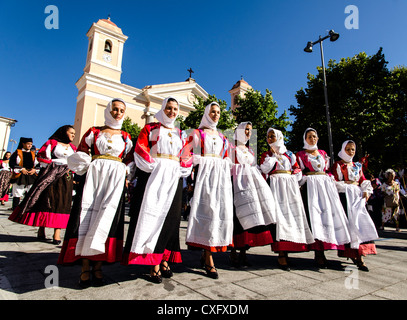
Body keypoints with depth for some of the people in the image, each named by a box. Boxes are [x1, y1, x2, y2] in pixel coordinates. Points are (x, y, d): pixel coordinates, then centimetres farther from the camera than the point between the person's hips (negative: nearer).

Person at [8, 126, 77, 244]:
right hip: (51, 175, -3)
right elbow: (41, 156, 1)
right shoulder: (52, 143, 7)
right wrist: (53, 164, -7)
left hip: (66, 177, 3)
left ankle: (57, 233, -8)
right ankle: (41, 231, 7)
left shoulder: (73, 148, 18)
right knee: (46, 200, -3)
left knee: (62, 203, -5)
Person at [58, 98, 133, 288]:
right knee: (88, 212, -8)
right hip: (94, 174, 0)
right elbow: (79, 154, 13)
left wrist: (126, 174, 1)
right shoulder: (94, 132, 13)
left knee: (107, 214, -7)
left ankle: (97, 266, -1)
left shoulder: (126, 137, 16)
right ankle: (85, 267, -2)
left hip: (116, 177, 0)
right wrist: (84, 167, -3)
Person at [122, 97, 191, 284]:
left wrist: (182, 170, -2)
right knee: (152, 214, -8)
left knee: (170, 217, 2)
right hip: (154, 175, -3)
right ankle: (154, 265, -2)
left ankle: (164, 261, 12)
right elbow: (140, 150, -2)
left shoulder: (180, 134, 20)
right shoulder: (150, 128, 10)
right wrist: (153, 166, -13)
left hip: (174, 178, 4)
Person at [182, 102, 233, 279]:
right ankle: (209, 261, -7)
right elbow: (185, 153, 1)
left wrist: (224, 167, 10)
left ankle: (206, 254, 11)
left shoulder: (222, 136, 24)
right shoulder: (198, 132, 9)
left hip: (220, 176, 5)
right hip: (205, 173, -5)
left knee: (222, 210, -3)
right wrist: (200, 162, -4)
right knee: (208, 211, -12)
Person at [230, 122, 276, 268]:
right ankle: (233, 252, -4)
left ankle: (243, 252, 7)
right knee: (238, 216, -13)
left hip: (251, 182, 6)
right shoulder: (232, 148, 6)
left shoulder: (250, 150, 24)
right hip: (237, 182, -6)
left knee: (250, 215, 0)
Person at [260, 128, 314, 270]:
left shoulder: (289, 154, 18)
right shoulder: (266, 154, 13)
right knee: (279, 214, -15)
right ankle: (281, 254, -14)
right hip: (276, 186, -3)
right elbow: (264, 169, -4)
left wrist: (292, 178, -1)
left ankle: (286, 250, 5)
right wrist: (273, 154, 0)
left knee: (293, 213, -3)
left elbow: (298, 170, 16)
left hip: (290, 186, 3)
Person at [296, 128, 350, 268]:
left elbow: (328, 170, 21)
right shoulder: (301, 154, 10)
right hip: (310, 185, -4)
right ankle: (318, 253, -15)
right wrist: (303, 182, -9)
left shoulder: (323, 153, 23)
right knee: (315, 213, -15)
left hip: (326, 184, 5)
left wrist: (331, 180, 8)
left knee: (330, 211, -6)